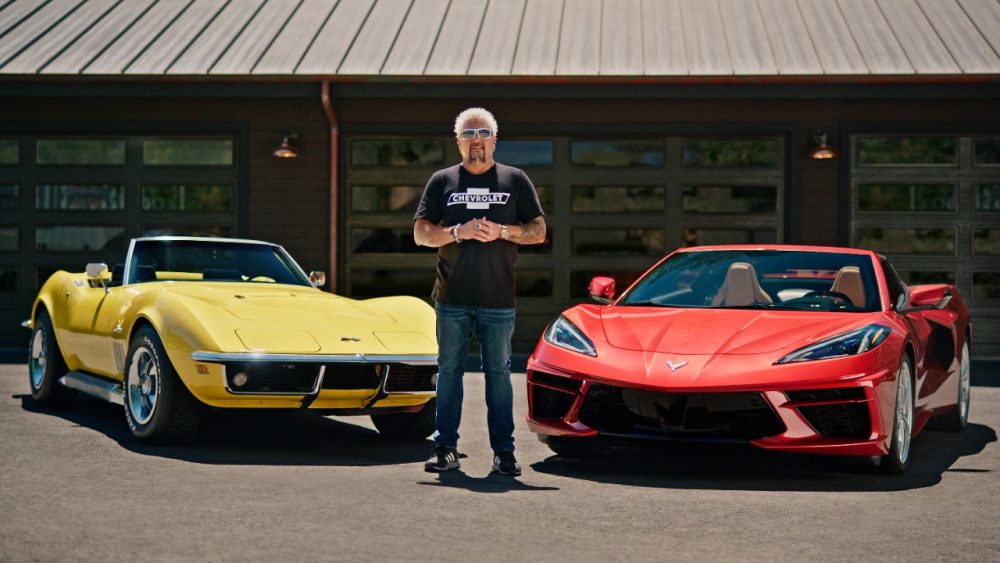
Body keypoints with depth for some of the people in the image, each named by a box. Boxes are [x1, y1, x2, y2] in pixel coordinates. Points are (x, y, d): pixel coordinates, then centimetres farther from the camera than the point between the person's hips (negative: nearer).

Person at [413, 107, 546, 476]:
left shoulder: (515, 180, 9)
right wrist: (457, 232, -12)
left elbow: (539, 231, 7)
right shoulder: (442, 181, 10)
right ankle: (446, 448, 8)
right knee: (449, 370, 3)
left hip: (498, 298, -1)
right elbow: (420, 233, 5)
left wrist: (502, 231, -10)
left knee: (498, 372, 1)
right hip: (452, 297, 1)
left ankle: (504, 451, 4)